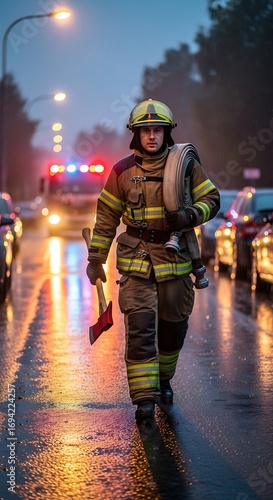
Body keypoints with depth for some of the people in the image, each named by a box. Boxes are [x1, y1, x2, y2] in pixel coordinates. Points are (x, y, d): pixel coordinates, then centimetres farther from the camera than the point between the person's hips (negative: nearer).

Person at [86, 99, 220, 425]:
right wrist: (95, 260, 6)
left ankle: (163, 379, 37)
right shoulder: (123, 171, -1)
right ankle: (145, 398, -10)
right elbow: (106, 218, 5)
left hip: (175, 258, 2)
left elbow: (211, 200, 3)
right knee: (139, 327, -12)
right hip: (136, 260, -2)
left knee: (174, 325, 13)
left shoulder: (186, 166, 0)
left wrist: (189, 215, -18)